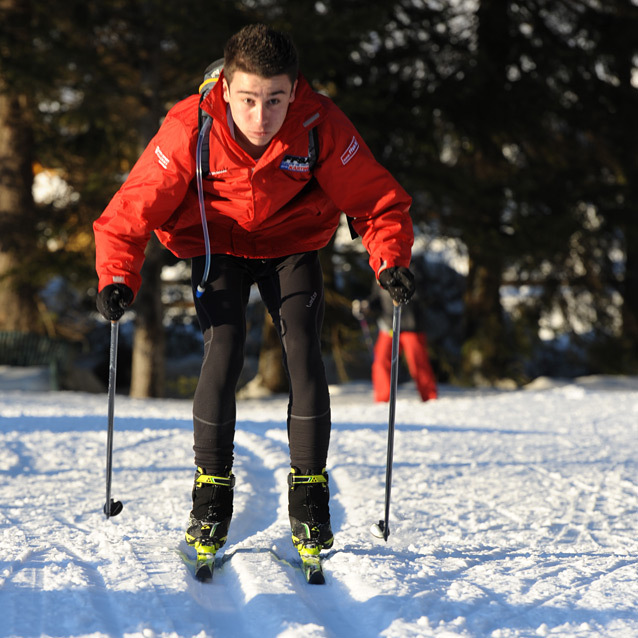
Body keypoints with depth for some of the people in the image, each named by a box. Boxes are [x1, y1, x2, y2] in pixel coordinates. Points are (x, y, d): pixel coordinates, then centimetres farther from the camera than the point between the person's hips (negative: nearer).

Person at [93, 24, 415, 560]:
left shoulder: (322, 127, -27)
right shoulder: (190, 128, -28)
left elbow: (376, 200, -16)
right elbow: (135, 206, -20)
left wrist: (391, 259, -31)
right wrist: (118, 276, -31)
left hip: (292, 242, 1)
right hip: (217, 244, -1)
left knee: (303, 352, -15)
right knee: (223, 351, -18)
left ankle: (309, 492, -1)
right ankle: (212, 489, -2)